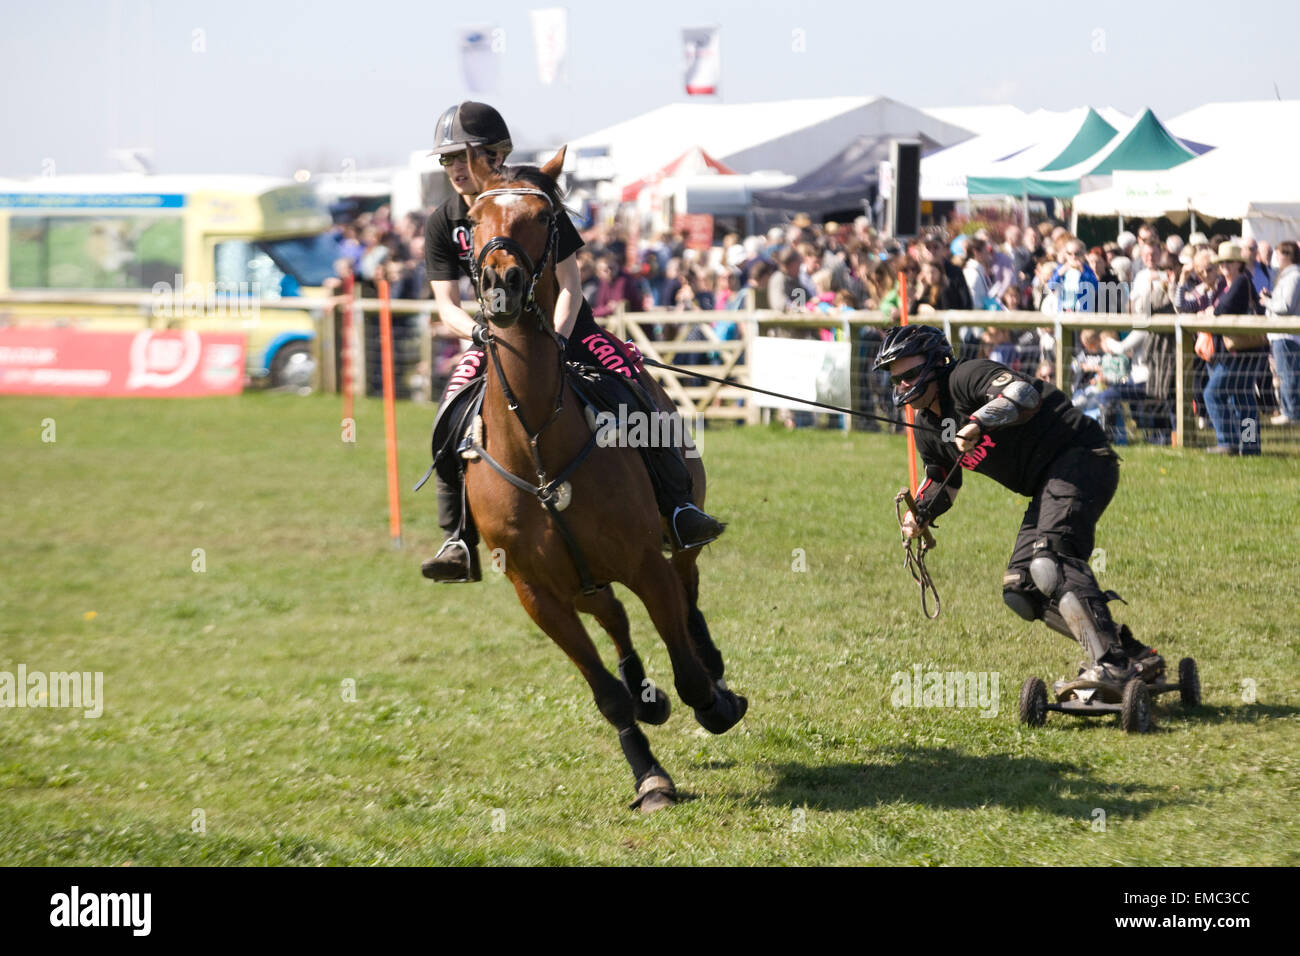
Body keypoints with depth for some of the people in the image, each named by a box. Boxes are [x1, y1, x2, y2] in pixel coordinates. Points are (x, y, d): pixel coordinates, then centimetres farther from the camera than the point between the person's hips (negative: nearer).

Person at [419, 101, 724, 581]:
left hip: (565, 327, -2)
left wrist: (555, 341, -26)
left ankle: (676, 507, -18)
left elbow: (570, 285, -11)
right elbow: (448, 304, -5)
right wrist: (480, 333, -26)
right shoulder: (443, 225, -4)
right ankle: (459, 541, -17)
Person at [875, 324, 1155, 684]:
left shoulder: (966, 376, -13)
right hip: (1047, 485, 11)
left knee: (1049, 561, -30)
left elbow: (1023, 392, -31)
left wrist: (979, 423, -45)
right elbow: (943, 483, 30)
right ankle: (1133, 655, 3)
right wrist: (921, 513, 9)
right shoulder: (928, 429, 15)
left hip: (1079, 457, -11)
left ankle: (1111, 664, -36)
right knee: (1021, 589, 4)